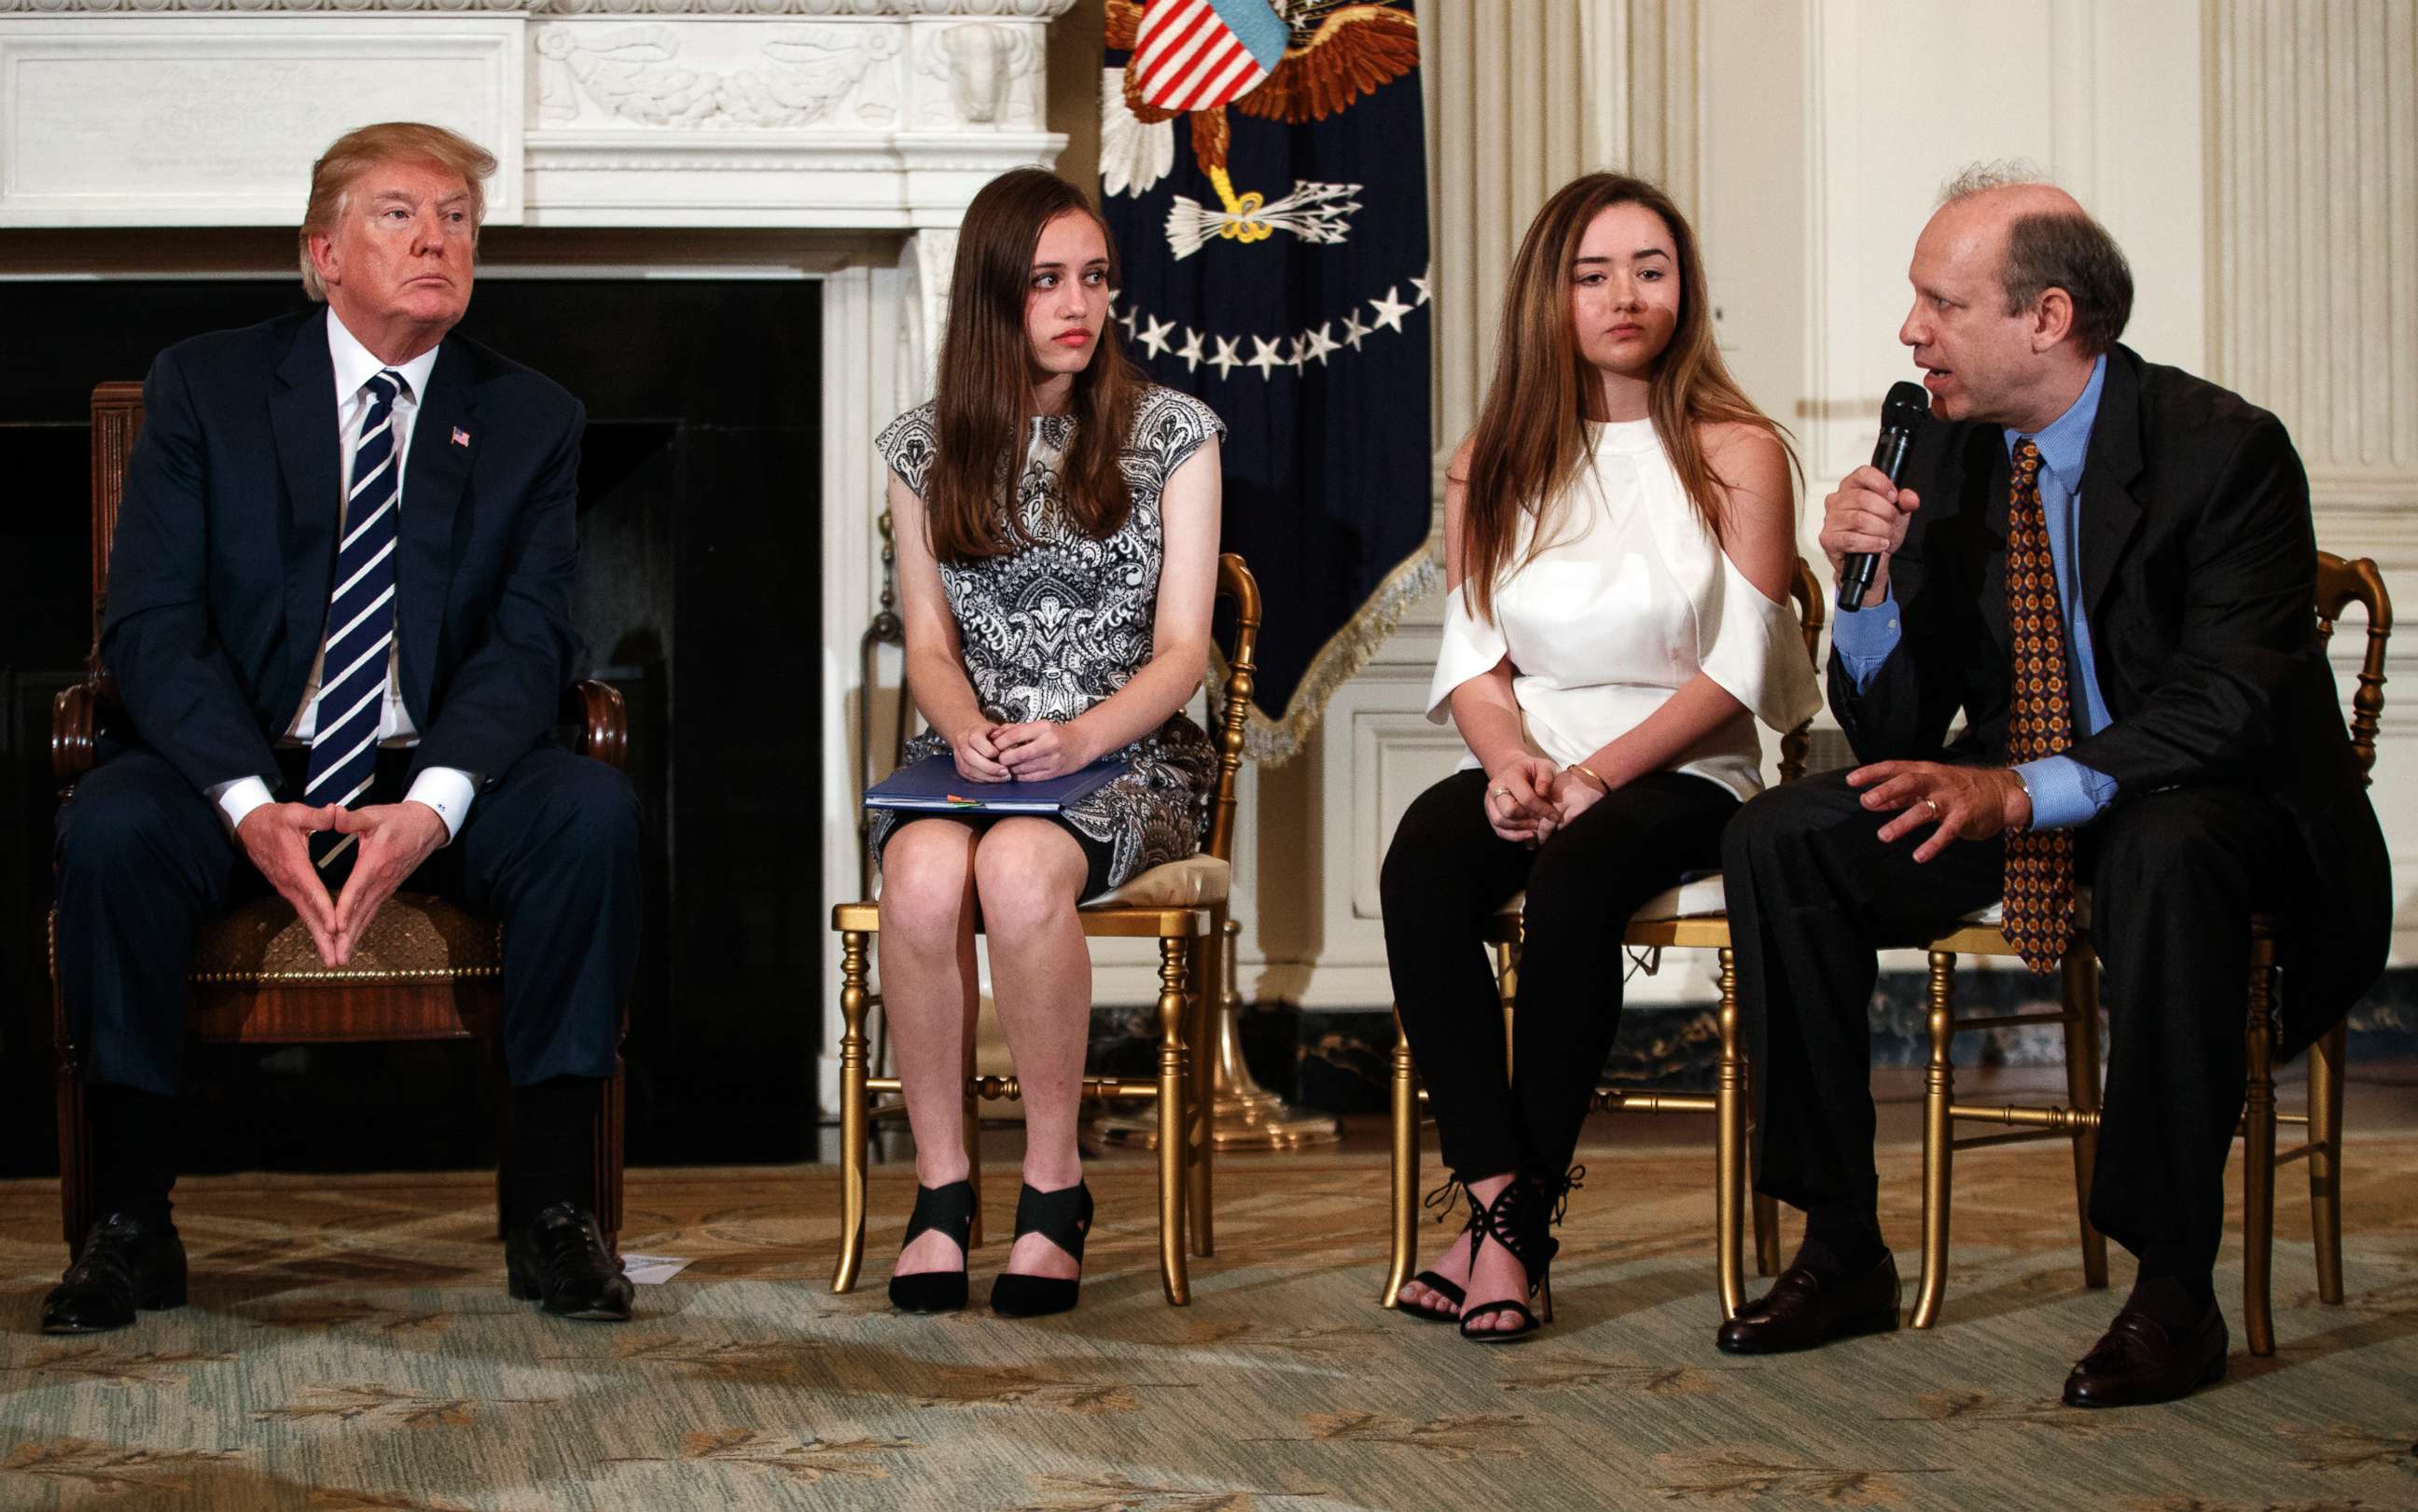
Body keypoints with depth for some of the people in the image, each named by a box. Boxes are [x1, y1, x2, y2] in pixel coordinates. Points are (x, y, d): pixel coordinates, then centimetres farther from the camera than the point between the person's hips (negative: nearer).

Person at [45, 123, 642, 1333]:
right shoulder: (203, 386, 3)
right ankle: (130, 1225, -19)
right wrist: (251, 806, -23)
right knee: (109, 826, -32)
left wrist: (432, 810, -24)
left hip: (439, 777, 1)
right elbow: (150, 625, -6)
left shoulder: (530, 419, 7)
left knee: (595, 811, -28)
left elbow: (528, 639, -4)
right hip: (236, 767, -1)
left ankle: (548, 1209, -18)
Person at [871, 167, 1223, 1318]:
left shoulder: (1170, 433, 5)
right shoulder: (925, 448, 12)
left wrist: (1080, 739, -18)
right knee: (924, 871, -35)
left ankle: (1054, 1184, -23)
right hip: (970, 756, 2)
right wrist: (967, 731, -13)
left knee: (1019, 866, -37)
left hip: (1124, 759, -2)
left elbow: (1181, 650, 0)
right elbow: (930, 644, 10)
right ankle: (940, 1186, -23)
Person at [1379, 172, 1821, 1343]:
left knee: (1575, 877, -35)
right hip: (1529, 766, 3)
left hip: (1679, 770, -3)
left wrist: (1597, 773, -16)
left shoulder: (1735, 454, 1)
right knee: (1419, 866, -30)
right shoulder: (1493, 460, 12)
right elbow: (1471, 650, 9)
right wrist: (1508, 760, -12)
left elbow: (1739, 669, -5)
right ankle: (1496, 1197, -31)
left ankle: (1523, 1222, -26)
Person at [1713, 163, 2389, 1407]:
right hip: (2011, 813, 6)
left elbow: (2233, 705, -25)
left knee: (2167, 853, -40)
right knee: (1778, 839, -13)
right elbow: (1895, 733, 2)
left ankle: (2174, 1290, -29)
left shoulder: (2222, 450, -16)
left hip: (2209, 807, -6)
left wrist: (2024, 791, -36)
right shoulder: (1946, 458, 1)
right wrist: (1870, 581, -17)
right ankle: (1843, 1251, -6)